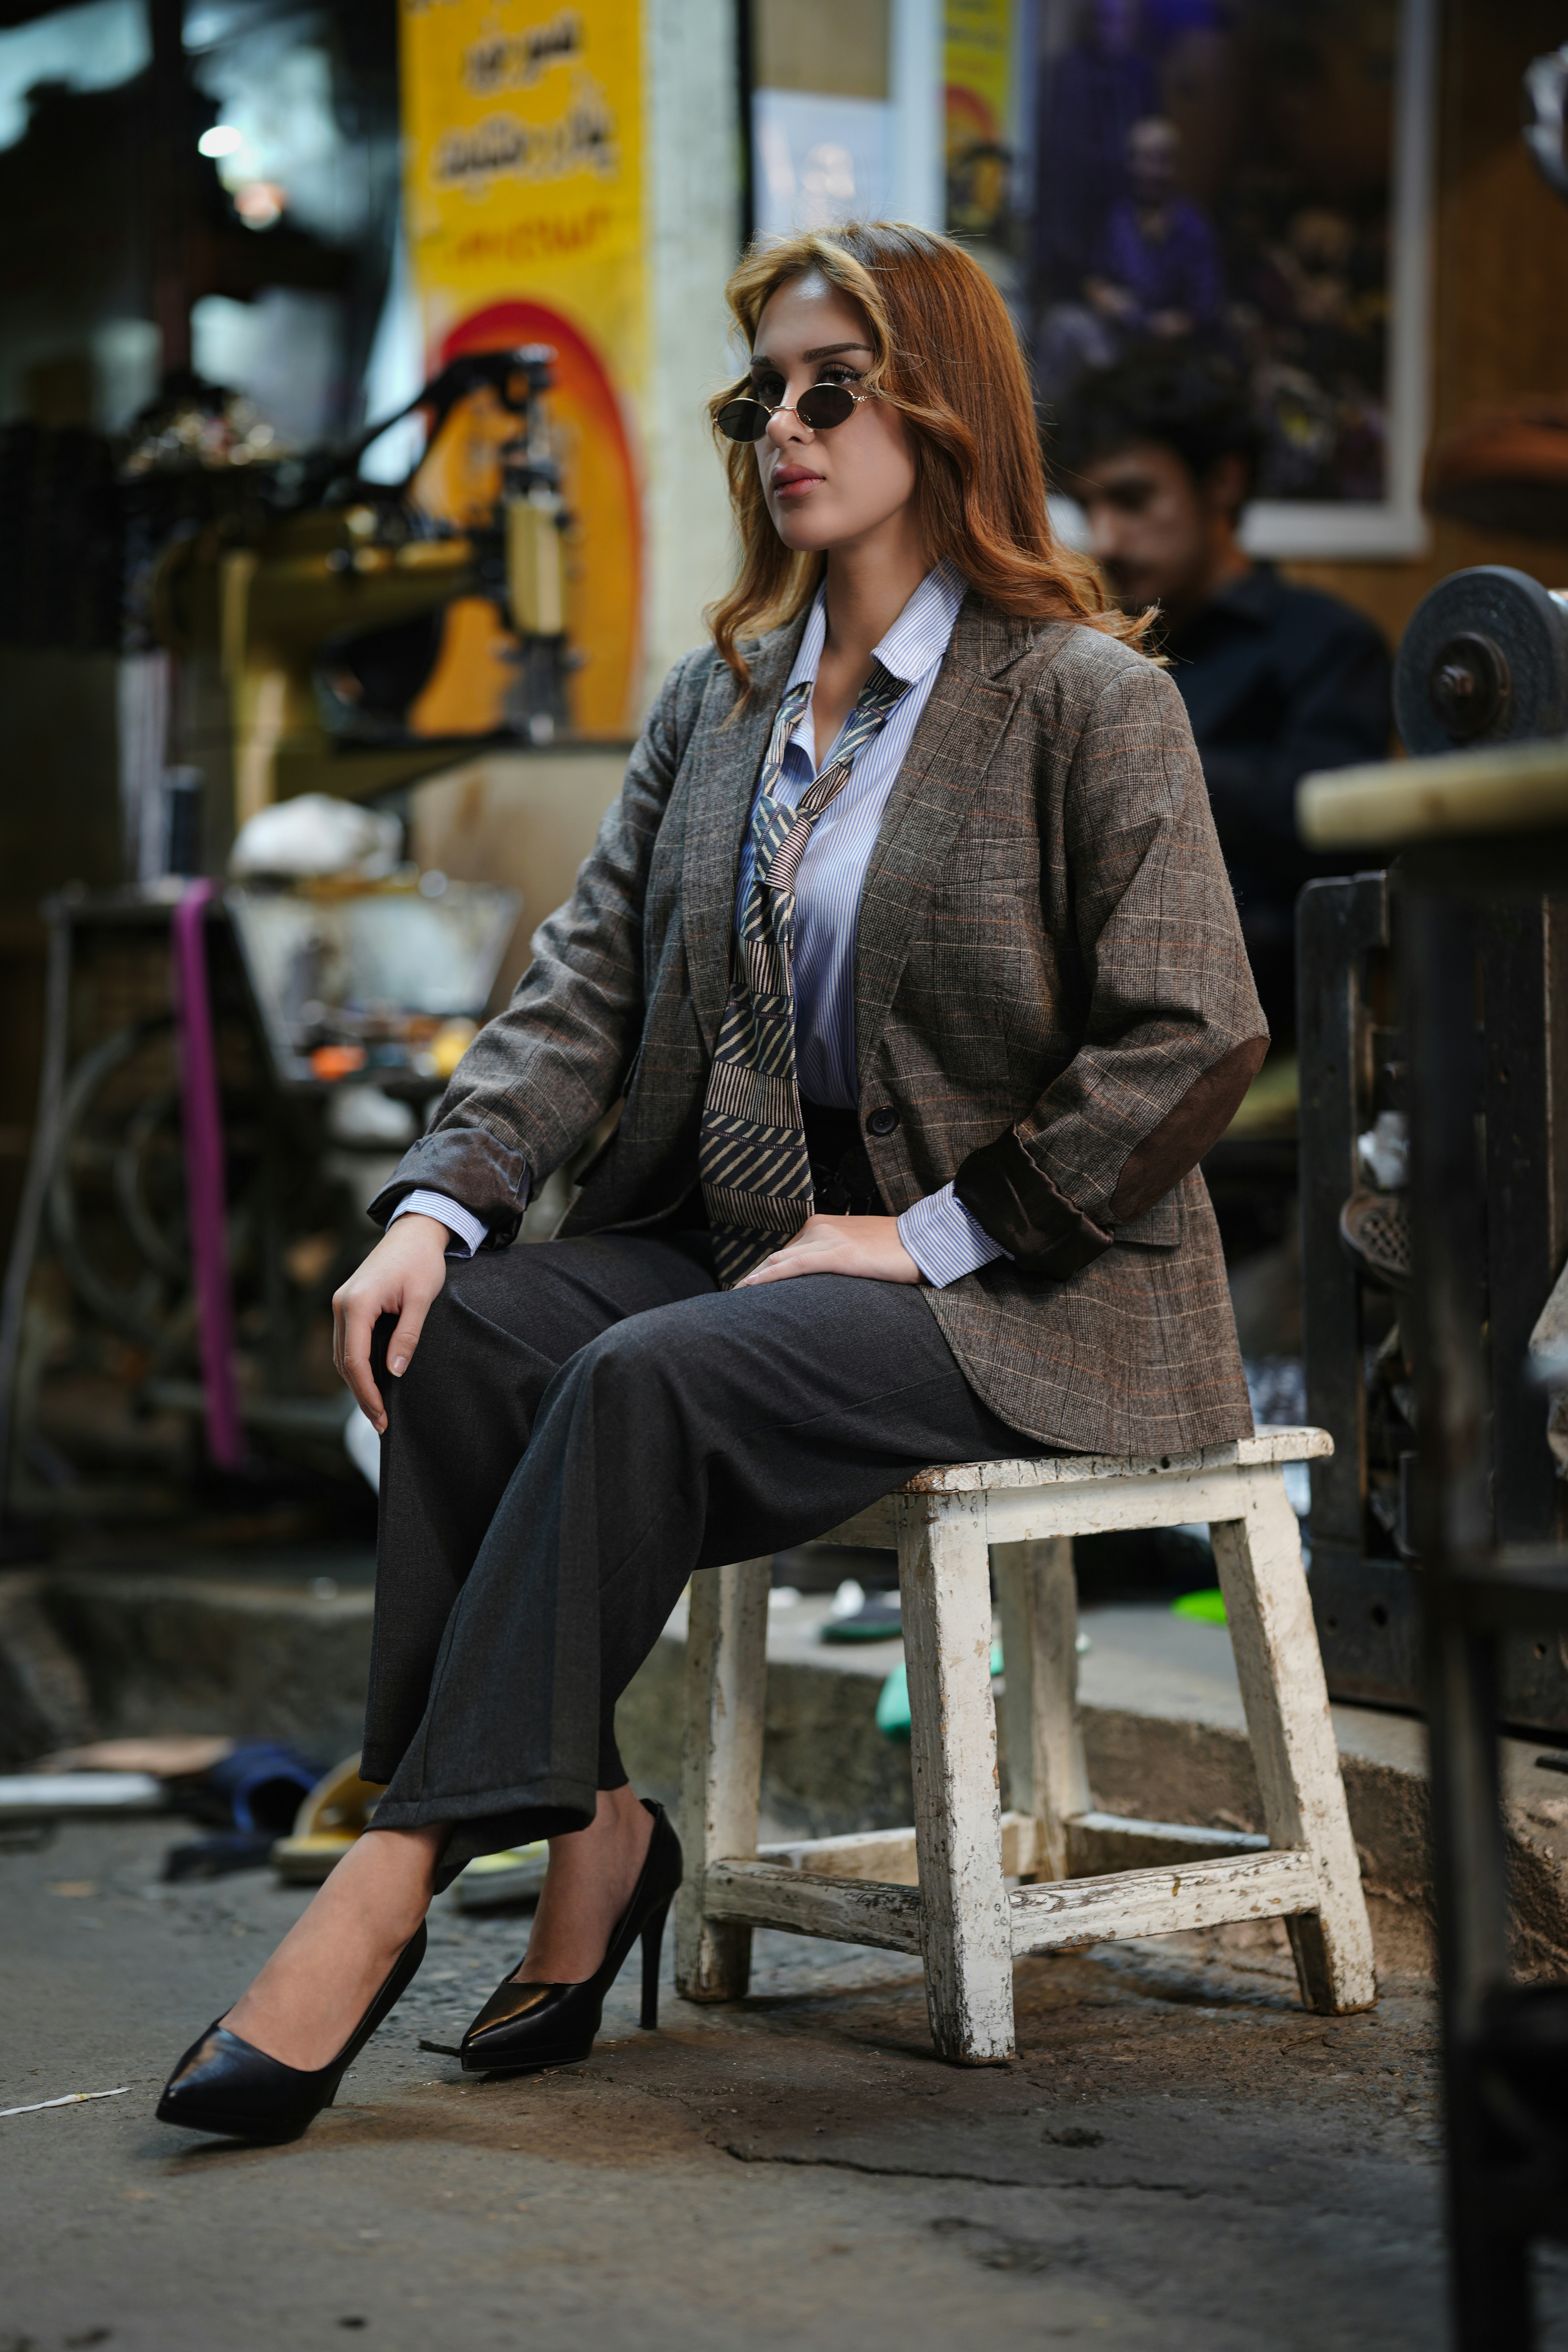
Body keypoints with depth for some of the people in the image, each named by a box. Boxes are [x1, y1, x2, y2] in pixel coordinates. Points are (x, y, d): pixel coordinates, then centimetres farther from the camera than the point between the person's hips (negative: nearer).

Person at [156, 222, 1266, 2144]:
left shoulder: (1088, 697, -5)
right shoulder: (716, 698, 14)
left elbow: (1194, 1041, -11)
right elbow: (589, 982, 7)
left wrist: (934, 1232, -14)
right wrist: (438, 1203, -10)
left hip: (1019, 1291, -6)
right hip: (748, 1228, 6)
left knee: (649, 1383, -31)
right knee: (465, 1331, -22)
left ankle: (392, 1883, -29)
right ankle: (581, 1829, -18)